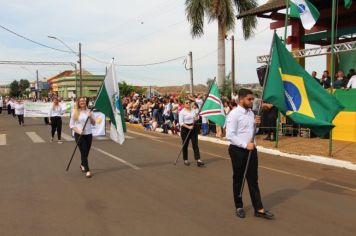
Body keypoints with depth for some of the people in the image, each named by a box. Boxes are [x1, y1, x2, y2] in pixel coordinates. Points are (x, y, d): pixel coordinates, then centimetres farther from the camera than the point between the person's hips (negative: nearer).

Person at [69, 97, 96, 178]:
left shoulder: (89, 111, 4)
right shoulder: (75, 112, -3)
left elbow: (93, 123, 6)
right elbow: (71, 125, -2)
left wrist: (90, 117, -12)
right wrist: (78, 130, -16)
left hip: (88, 134, 3)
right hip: (79, 135, -3)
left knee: (86, 152, 12)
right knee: (83, 152, -8)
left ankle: (82, 165, 40)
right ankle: (87, 170, -4)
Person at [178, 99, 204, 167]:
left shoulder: (193, 110, 8)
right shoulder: (182, 112, -7)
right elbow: (181, 122, -13)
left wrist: (196, 117, -8)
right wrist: (188, 127, -23)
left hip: (193, 128, 4)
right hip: (185, 129, -4)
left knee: (195, 144, -2)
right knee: (185, 145, 6)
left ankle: (198, 160, -6)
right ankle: (185, 160, 21)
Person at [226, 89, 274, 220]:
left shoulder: (251, 112, 9)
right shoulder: (234, 114, -15)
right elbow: (230, 135, -20)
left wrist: (255, 124, -2)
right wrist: (245, 145, -22)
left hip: (251, 149, 7)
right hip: (238, 150, -6)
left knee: (253, 179, 9)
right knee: (238, 180, 10)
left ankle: (259, 209, 16)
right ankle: (239, 207, 26)